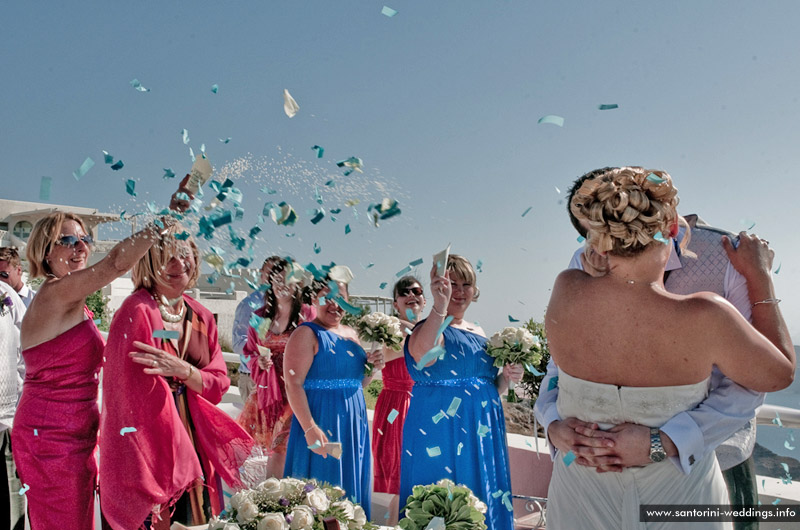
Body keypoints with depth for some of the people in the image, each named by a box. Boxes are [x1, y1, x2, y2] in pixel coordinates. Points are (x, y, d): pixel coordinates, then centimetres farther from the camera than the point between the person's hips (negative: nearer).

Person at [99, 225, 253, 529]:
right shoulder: (137, 311, -14)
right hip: (149, 442, -5)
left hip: (193, 441, 6)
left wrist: (182, 370, -18)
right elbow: (129, 392, -16)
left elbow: (219, 383, 1)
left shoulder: (201, 317, 5)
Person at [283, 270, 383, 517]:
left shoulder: (351, 334, 12)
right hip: (321, 423, -7)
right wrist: (310, 428, -24)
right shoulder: (307, 334, -9)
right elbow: (293, 385, -17)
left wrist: (371, 366, 1)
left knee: (351, 485, 14)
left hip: (354, 424, 7)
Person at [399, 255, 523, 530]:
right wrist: (439, 308, -48)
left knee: (482, 505, 14)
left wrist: (506, 377, -1)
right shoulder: (429, 328, -10)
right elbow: (423, 355, -35)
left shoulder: (479, 333, 11)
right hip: (440, 432, -7)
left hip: (482, 434, 7)